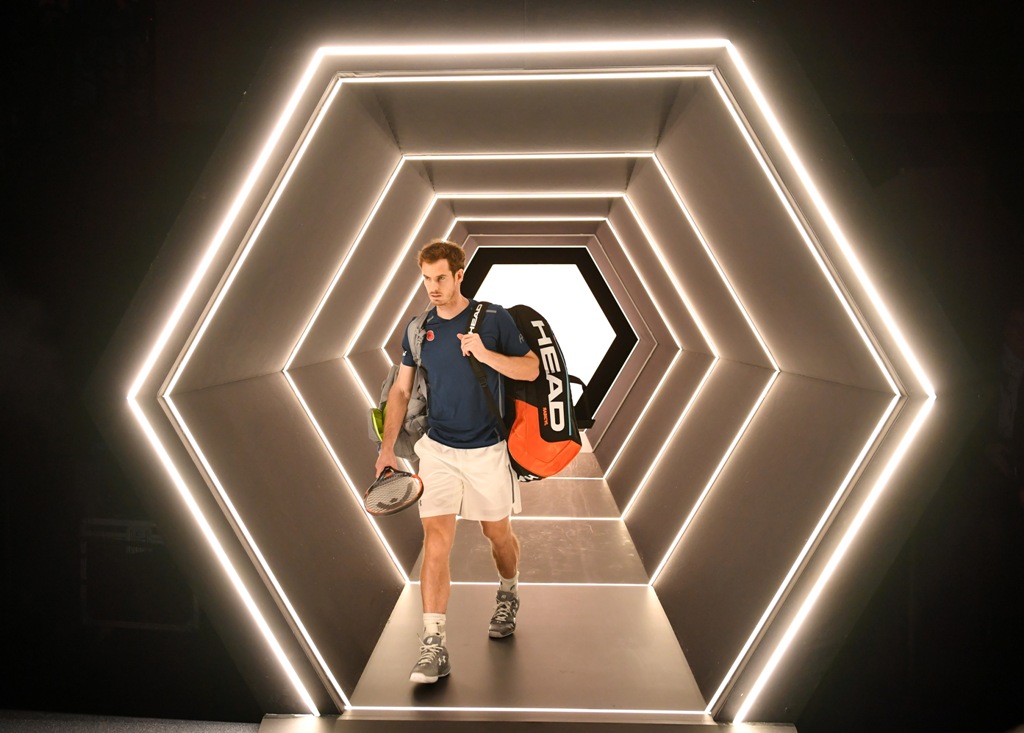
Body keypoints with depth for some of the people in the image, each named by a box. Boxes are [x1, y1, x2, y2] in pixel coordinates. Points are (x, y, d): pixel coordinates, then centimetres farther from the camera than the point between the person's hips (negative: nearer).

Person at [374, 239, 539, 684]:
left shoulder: (493, 319, -5)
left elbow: (531, 369, -5)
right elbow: (401, 389, 9)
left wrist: (485, 354, -21)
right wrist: (388, 445, -1)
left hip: (487, 450, -1)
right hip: (437, 449, 1)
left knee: (498, 534, 14)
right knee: (436, 540, -10)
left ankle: (508, 596, 45)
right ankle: (433, 646, -9)